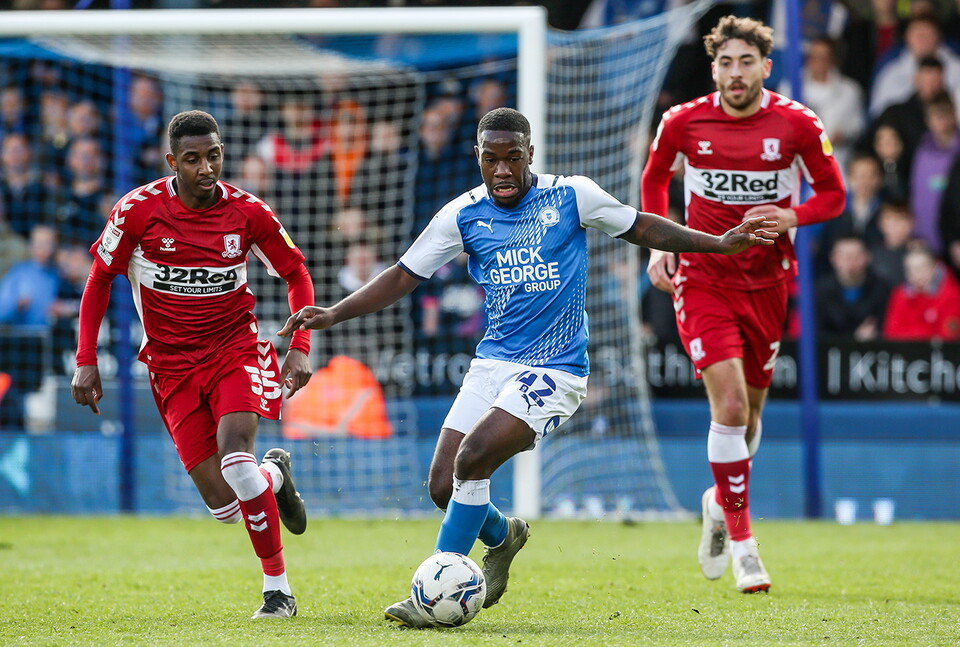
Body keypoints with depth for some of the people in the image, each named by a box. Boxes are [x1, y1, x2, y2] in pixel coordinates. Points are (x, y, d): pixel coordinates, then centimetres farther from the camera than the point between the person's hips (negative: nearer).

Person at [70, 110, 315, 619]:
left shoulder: (247, 212, -8)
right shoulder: (138, 210, -10)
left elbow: (296, 275, 6)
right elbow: (99, 281, 3)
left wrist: (300, 348, -6)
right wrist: (86, 362, -2)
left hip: (235, 349, -1)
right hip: (172, 364, 1)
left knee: (233, 451, -29)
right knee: (223, 505, -8)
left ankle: (277, 588, -15)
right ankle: (275, 476, 30)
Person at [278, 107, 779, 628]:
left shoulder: (571, 195, -5)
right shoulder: (463, 215, 2)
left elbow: (640, 227, 8)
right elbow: (403, 277, 7)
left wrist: (721, 243, 3)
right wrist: (333, 314, -3)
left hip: (554, 369, -4)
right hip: (493, 363, 4)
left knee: (472, 458, -23)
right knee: (444, 486, -4)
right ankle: (502, 537, 32)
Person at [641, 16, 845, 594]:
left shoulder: (798, 124, -6)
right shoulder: (683, 123, -5)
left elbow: (834, 194, 4)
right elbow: (654, 180, 14)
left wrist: (792, 216, -16)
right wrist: (659, 246, 1)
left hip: (767, 283, 2)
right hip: (702, 280, -2)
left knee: (749, 411, 12)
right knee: (729, 404, -16)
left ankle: (720, 501, 42)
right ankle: (741, 541, -7)